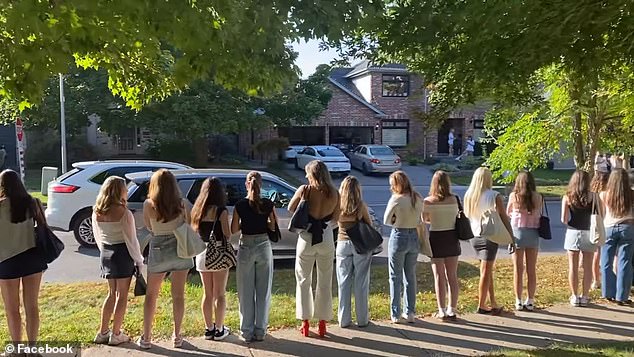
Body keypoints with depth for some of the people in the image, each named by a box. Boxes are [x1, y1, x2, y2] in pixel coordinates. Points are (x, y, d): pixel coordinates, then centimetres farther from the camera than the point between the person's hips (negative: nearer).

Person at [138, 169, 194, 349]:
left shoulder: (149, 204, -11)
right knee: (178, 295, 11)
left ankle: (146, 338, 16)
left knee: (151, 295, 14)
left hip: (158, 250, -1)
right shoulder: (181, 204, -8)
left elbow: (149, 227, 3)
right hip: (180, 250, 1)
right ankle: (177, 336, 18)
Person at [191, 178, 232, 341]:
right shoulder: (221, 211, -13)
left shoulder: (197, 210, 3)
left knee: (207, 294, 15)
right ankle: (219, 330, 13)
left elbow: (195, 232, 6)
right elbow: (228, 235, -12)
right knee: (219, 294, 7)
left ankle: (209, 329, 21)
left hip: (202, 254, 5)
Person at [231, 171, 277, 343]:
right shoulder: (268, 204, -7)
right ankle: (260, 331, 19)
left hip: (246, 248, -1)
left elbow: (233, 230, -4)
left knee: (246, 292, 10)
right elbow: (274, 226, 0)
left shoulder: (240, 205, -9)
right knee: (263, 291, 11)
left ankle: (247, 332, 16)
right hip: (264, 246, 1)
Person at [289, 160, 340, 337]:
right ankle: (322, 323, 18)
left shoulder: (304, 190, -9)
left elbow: (290, 208, 2)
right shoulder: (334, 194, -3)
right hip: (326, 240, 2)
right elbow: (335, 219, 5)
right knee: (325, 282, 12)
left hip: (307, 239, -2)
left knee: (304, 281, 12)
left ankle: (305, 323, 15)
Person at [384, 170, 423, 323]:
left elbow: (386, 221, -7)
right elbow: (420, 220, 11)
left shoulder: (396, 199, -15)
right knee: (411, 277, 14)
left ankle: (396, 315, 9)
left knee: (396, 278, 5)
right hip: (414, 237, 5)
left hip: (398, 237, -5)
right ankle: (410, 313, 20)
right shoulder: (418, 199, 1)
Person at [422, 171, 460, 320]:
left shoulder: (428, 201, -12)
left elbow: (425, 219, -1)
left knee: (439, 276, 6)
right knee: (452, 276, 12)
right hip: (452, 237, 2)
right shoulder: (454, 199, -6)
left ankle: (442, 311, 8)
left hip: (436, 238, -2)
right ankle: (452, 310, 18)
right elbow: (457, 216, 2)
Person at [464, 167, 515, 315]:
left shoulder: (468, 196, 2)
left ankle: (493, 304, 22)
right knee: (485, 272, 2)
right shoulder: (494, 196, -11)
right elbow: (504, 219, -9)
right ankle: (481, 306, 8)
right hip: (489, 237, -5)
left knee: (488, 270, 17)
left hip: (474, 237, 5)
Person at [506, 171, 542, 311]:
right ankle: (530, 301, 16)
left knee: (518, 269, 6)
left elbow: (508, 213, 7)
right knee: (532, 270, 10)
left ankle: (518, 301, 9)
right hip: (533, 233, 1)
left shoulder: (514, 196, -6)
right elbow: (539, 215, 6)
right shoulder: (538, 197, -3)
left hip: (517, 232, -1)